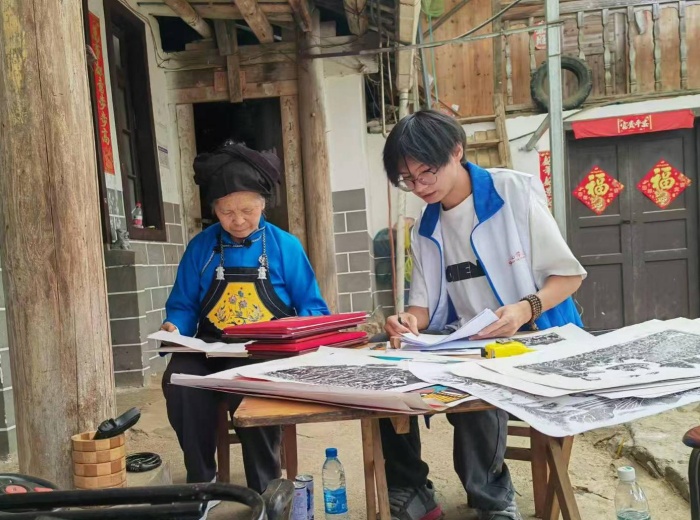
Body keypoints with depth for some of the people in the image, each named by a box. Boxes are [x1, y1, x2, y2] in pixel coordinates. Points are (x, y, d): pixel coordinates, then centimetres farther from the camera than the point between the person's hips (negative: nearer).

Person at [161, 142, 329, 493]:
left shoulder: (286, 247, 2)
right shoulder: (200, 247, 8)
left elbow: (312, 307, 4)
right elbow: (183, 305, 11)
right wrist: (174, 327, -10)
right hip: (211, 350, 3)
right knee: (179, 380, -31)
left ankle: (265, 490, -11)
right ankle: (200, 481, -7)